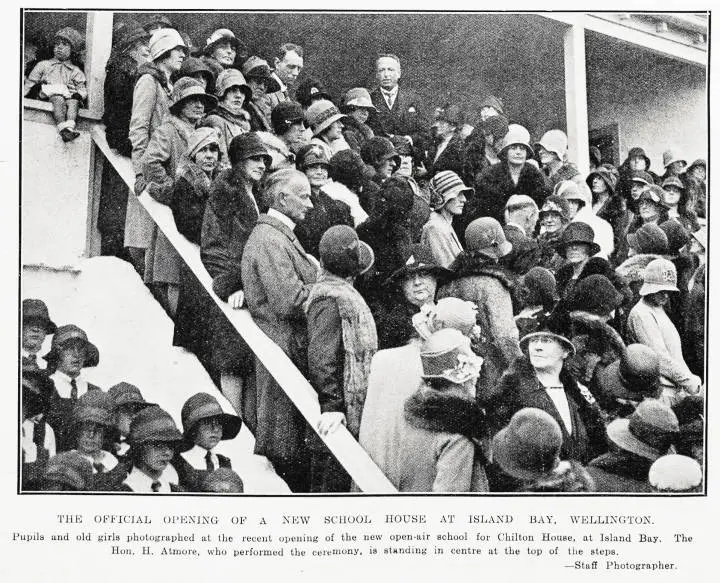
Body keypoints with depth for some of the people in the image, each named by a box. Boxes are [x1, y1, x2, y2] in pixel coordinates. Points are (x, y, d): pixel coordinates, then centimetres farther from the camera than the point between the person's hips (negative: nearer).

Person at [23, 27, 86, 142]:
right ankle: (62, 128, -55)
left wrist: (79, 94, -10)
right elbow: (30, 82, 22)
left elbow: (82, 89, 15)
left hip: (69, 96, 1)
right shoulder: (44, 65, 24)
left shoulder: (75, 71, 23)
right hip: (50, 95, -1)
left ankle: (70, 127, -58)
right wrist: (21, 94, 6)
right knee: (59, 100, -36)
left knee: (74, 101, -35)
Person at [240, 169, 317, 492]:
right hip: (283, 345, -10)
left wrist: (319, 275, 3)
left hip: (294, 345, 10)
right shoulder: (269, 241, -17)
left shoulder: (281, 235, 17)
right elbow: (289, 301, -23)